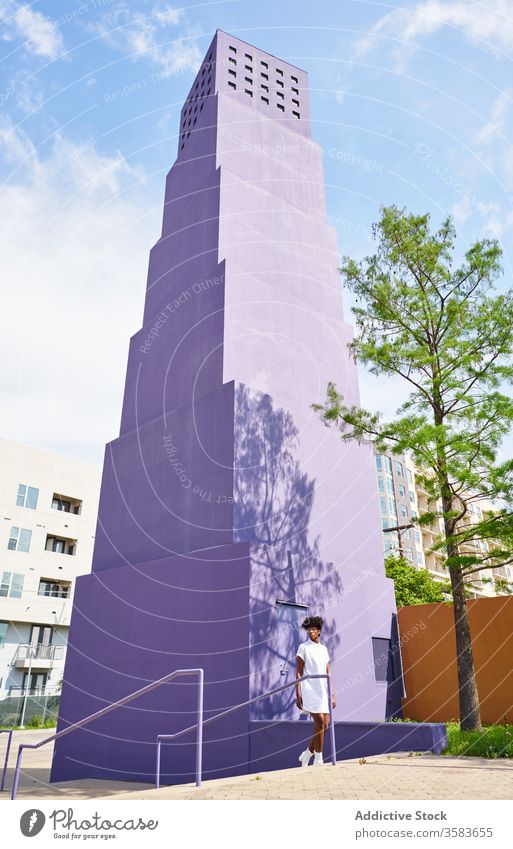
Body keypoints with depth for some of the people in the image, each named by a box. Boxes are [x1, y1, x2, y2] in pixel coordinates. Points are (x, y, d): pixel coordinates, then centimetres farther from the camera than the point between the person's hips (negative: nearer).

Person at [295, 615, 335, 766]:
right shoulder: (303, 647, 0)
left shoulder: (324, 648, 16)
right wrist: (298, 694, -10)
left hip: (323, 691, 6)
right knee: (320, 721, -13)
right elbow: (299, 672, -3)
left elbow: (328, 674, 17)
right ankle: (318, 759, -2)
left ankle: (307, 753, 20)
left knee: (325, 724, 3)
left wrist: (332, 694, 12)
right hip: (310, 690, -6)